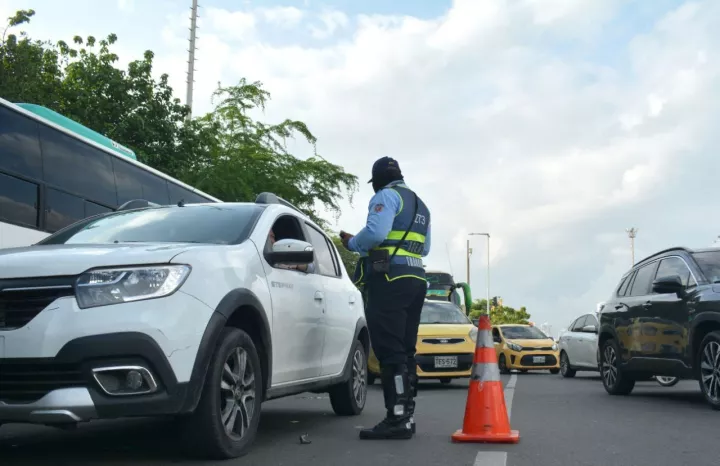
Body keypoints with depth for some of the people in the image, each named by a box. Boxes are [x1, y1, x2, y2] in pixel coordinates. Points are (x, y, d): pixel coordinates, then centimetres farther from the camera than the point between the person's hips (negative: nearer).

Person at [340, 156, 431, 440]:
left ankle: (397, 419, -16)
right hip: (415, 279, 9)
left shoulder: (387, 196, -4)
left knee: (389, 350, -12)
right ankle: (406, 416, 11)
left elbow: (375, 233, -19)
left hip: (390, 279, -9)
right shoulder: (420, 205, 25)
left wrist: (351, 243, -2)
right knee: (404, 350, 10)